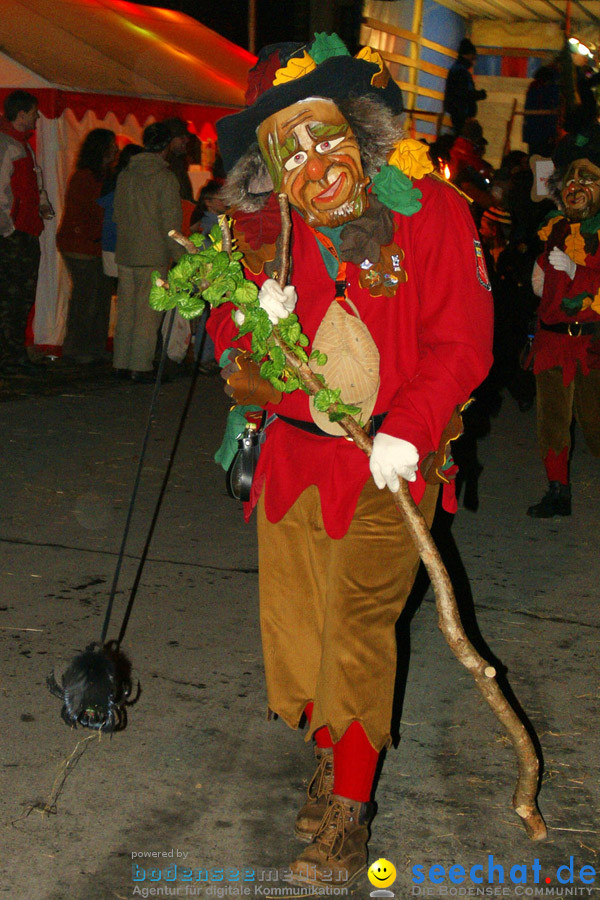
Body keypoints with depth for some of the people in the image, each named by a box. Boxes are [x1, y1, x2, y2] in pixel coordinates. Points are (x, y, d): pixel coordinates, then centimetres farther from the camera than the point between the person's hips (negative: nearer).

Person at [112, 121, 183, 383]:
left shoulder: (125, 174, 9)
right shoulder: (166, 177, -10)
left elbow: (117, 214, 16)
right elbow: (171, 222, -11)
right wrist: (179, 254, -6)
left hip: (125, 253, 6)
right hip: (154, 255, -6)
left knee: (125, 309, 12)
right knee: (148, 312, -1)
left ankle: (121, 363, 16)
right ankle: (140, 366, 0)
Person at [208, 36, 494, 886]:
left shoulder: (430, 212, -9)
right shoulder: (266, 231, 1)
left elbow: (461, 345, -10)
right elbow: (229, 323, 11)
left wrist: (406, 432, -21)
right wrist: (253, 327, -14)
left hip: (384, 463, -4)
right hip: (292, 455, 5)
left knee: (358, 628, -5)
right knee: (293, 617, 13)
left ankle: (350, 811, 10)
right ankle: (330, 754, 38)